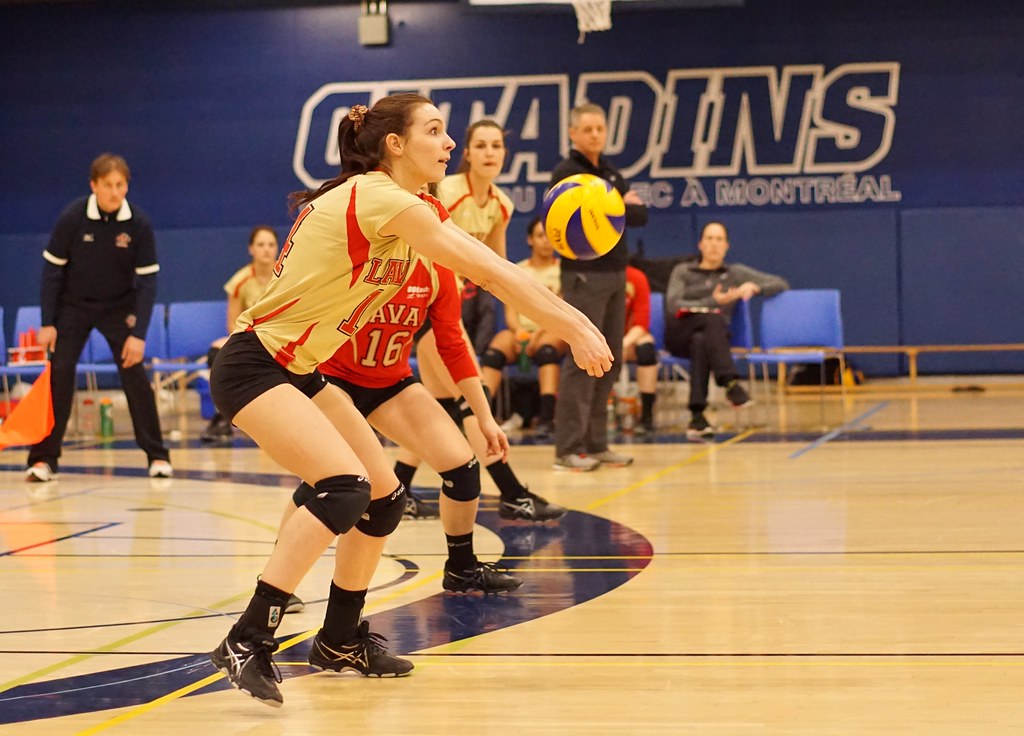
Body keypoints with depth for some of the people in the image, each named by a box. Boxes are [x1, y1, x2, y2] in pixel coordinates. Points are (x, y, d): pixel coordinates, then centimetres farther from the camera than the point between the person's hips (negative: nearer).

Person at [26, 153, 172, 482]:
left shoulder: (139, 224, -18)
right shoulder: (72, 218, -19)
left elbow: (147, 280, -14)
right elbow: (52, 269, -10)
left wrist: (138, 334, -20)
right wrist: (47, 323, -12)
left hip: (119, 307, 0)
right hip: (73, 305, 0)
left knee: (135, 376, -8)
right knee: (58, 376, -8)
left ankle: (157, 456, 2)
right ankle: (43, 459, 0)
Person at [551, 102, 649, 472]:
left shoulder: (611, 174, 16)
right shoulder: (566, 173, -5)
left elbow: (641, 215, 7)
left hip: (615, 274, 7)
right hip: (584, 275, -7)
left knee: (610, 359, 7)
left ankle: (596, 443, 12)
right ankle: (569, 449, -10)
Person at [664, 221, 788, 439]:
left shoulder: (735, 273, 22)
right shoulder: (682, 271, 20)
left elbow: (781, 284, 18)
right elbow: (672, 306, 0)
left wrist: (754, 287, -2)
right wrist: (713, 302, -11)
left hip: (713, 335, 1)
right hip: (680, 334, -1)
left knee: (700, 342, -39)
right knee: (713, 318, -36)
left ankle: (697, 415, -50)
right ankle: (730, 382, -51)